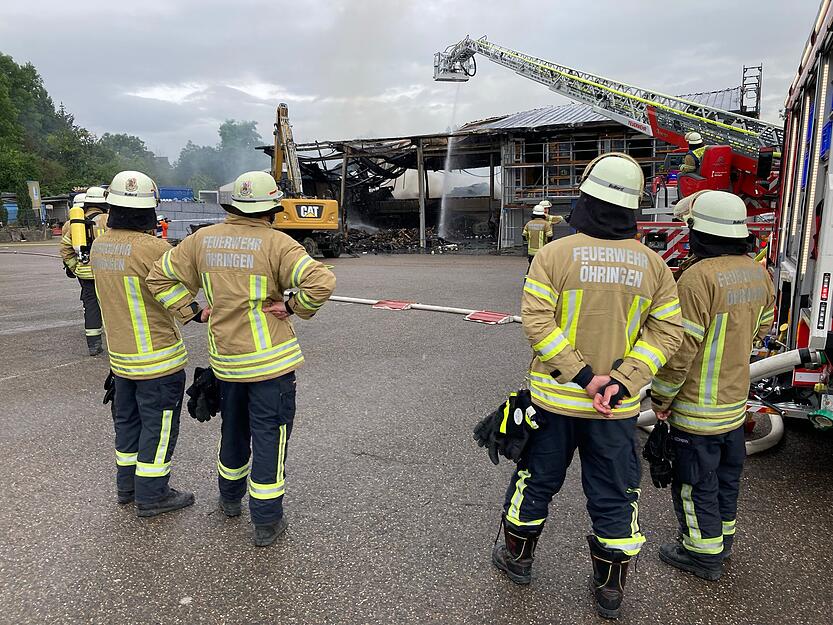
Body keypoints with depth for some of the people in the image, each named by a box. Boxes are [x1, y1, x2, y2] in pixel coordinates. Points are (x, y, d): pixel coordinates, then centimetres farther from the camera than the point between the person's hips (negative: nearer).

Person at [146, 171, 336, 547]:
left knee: (233, 430, 24)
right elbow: (322, 283, -26)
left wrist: (189, 311, 8)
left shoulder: (202, 239, 2)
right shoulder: (276, 243, -14)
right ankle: (267, 523, 15)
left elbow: (159, 277, 9)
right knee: (269, 438, 6)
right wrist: (293, 307, -12)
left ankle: (230, 499, 44)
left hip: (225, 357, 6)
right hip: (270, 360, -5)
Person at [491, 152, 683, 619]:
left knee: (536, 481, 18)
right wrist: (621, 381, -11)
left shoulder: (555, 254, -12)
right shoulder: (653, 265, -2)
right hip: (619, 408, 2)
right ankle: (611, 590, 31)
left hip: (554, 399, -1)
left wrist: (582, 375, -15)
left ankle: (518, 558, 38)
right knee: (615, 495, 16)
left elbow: (538, 322, -18)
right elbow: (666, 331, -5)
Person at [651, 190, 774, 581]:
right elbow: (760, 329, 14)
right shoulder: (758, 273, 0)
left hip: (697, 407, -8)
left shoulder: (699, 277, -26)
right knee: (726, 474, 23)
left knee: (696, 481, 9)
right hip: (736, 400, 8)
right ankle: (722, 538, 41)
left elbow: (681, 348, -25)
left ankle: (703, 554, 23)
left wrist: (661, 397, -13)